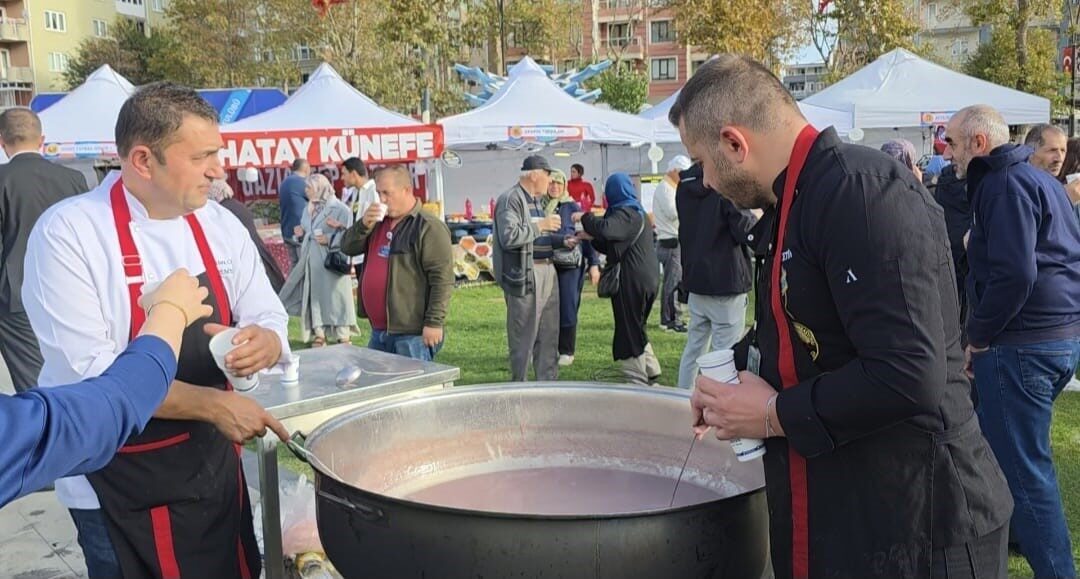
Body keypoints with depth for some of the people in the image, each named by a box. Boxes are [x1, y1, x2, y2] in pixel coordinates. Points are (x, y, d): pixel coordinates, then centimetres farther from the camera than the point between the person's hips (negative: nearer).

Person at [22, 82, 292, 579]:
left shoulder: (221, 225, -1)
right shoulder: (66, 233, -17)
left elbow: (269, 320, 4)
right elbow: (87, 372, -22)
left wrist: (263, 342, -19)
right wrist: (210, 404, -27)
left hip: (215, 464, 6)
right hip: (119, 486, -5)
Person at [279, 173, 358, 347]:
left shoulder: (340, 209, -8)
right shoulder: (308, 209, 14)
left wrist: (329, 240, -22)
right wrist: (300, 235, 0)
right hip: (311, 262, 7)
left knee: (335, 298, -4)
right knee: (314, 297, 6)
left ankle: (343, 338, 4)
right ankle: (319, 336, 13)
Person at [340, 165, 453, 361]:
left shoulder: (429, 227, -12)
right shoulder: (379, 223, 15)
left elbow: (442, 279, -17)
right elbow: (348, 248, 14)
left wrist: (434, 322, -21)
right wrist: (364, 224, -4)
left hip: (412, 334, -8)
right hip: (379, 331, 8)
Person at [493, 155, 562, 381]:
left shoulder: (536, 201, 19)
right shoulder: (510, 200, -11)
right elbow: (509, 237, -23)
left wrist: (564, 241, 11)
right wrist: (540, 226, -17)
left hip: (547, 273, 9)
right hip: (524, 276, -9)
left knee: (548, 335, 14)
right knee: (524, 337, -1)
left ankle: (549, 382, 24)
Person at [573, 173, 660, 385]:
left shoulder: (626, 213, -13)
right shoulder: (637, 212, 18)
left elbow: (605, 228, -33)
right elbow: (614, 245, 21)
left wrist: (584, 217, -17)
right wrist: (592, 237, 10)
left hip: (632, 280, -10)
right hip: (646, 278, 10)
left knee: (629, 330, -2)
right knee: (637, 329, 20)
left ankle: (638, 381, 2)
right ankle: (651, 373, 26)